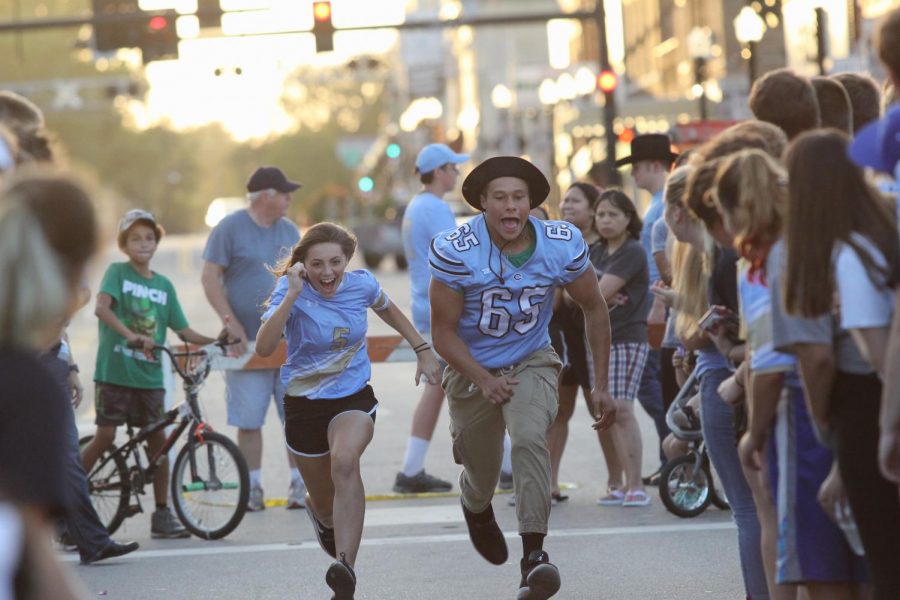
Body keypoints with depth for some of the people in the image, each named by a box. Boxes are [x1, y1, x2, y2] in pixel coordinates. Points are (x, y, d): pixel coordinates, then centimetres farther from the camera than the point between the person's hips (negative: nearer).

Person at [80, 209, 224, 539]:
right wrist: (130, 335, -33)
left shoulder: (164, 285, 13)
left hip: (149, 375, 4)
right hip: (115, 370, -4)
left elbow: (182, 330, 12)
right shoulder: (117, 272, -2)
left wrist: (216, 341, -5)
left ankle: (162, 514, 9)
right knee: (105, 436, -6)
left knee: (158, 438, 2)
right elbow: (101, 308, -19)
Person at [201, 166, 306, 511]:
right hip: (248, 344, -4)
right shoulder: (230, 228, -3)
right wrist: (231, 323, -14)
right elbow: (209, 278, -6)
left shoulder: (289, 231, 13)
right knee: (249, 420, 0)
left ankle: (299, 484, 7)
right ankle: (253, 488, 7)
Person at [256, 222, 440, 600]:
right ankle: (321, 515, 56)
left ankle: (346, 568, -40)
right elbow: (264, 347, -34)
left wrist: (423, 350, 17)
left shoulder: (361, 284, -8)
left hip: (353, 397, 0)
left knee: (345, 462, -32)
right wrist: (292, 295, -39)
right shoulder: (291, 291, -18)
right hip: (304, 403, 0)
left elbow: (387, 310, 17)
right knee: (324, 501, 14)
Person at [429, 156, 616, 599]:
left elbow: (594, 309, -1)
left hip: (532, 363, 0)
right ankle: (477, 511, 50)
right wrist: (484, 380, -27)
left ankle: (534, 554, -27)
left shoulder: (562, 244, -16)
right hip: (472, 369, 0)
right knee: (482, 473, 11)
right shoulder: (455, 251, -22)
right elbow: (443, 331, -14)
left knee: (530, 438, -29)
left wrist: (601, 387, 0)